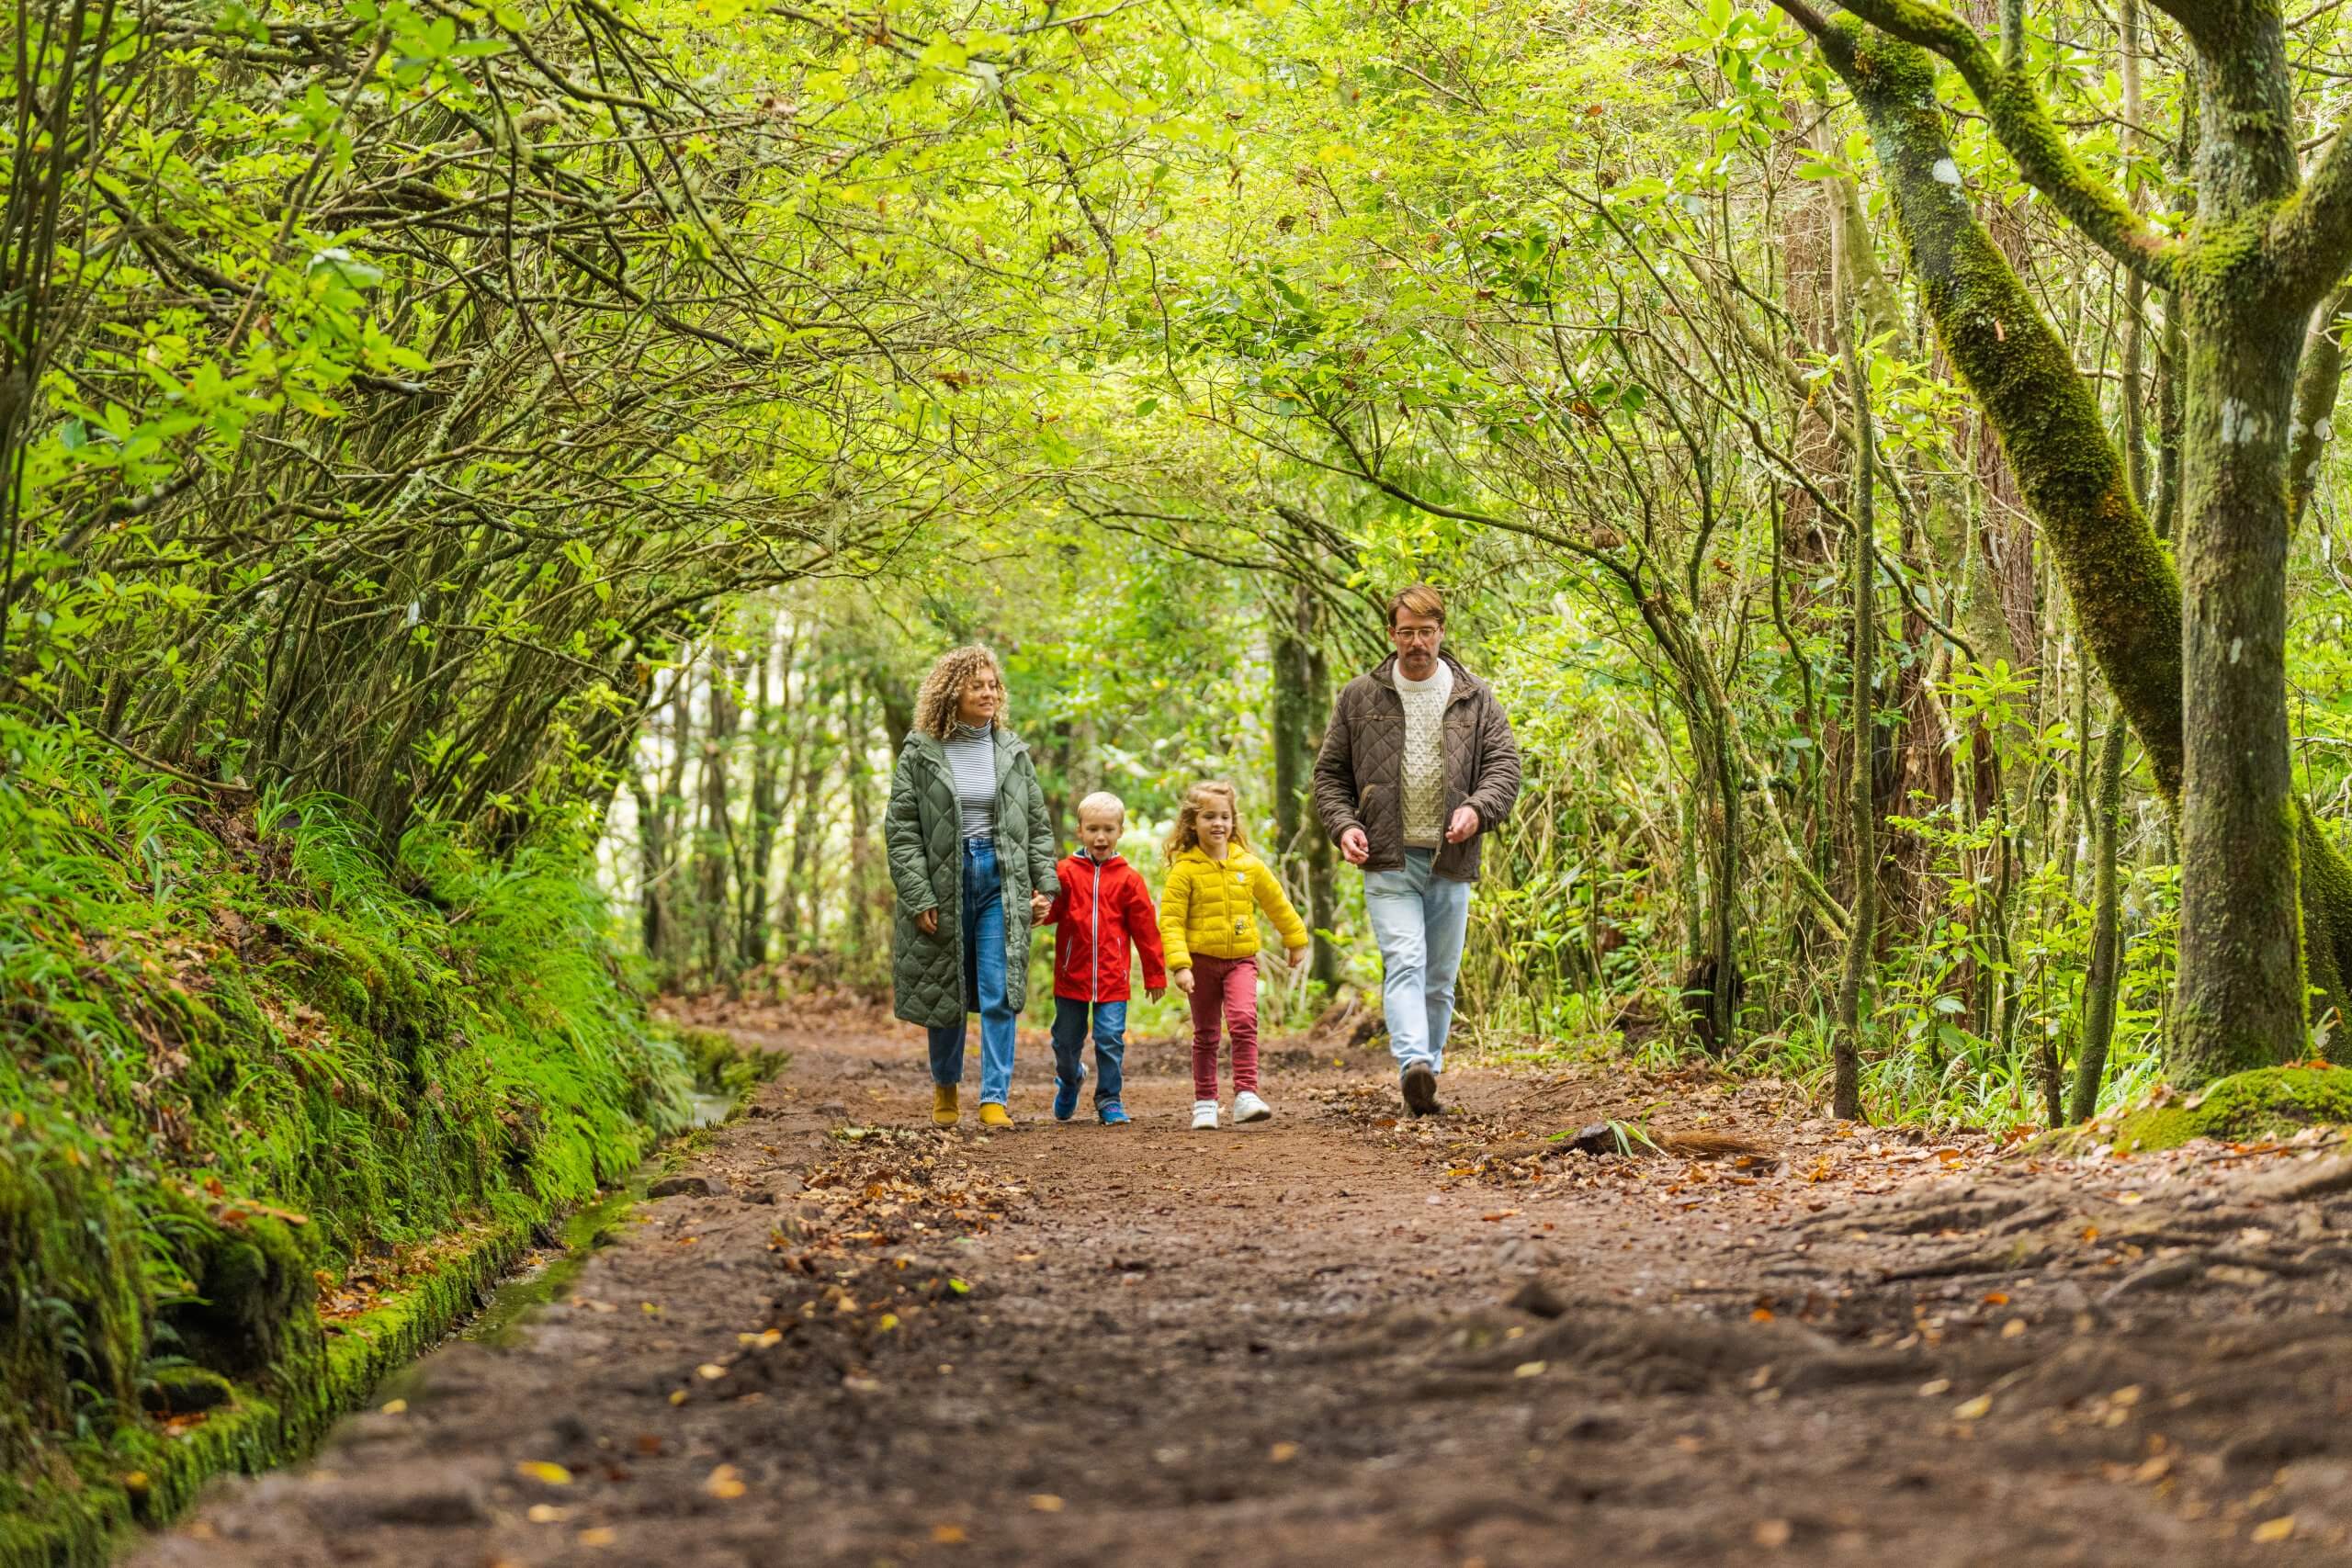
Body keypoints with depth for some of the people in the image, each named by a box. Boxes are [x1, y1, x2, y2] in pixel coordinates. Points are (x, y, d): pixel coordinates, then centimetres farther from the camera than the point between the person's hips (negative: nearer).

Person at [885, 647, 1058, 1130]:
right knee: (944, 994, 10)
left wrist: (1045, 885, 4)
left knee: (999, 995, -8)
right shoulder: (920, 753, -3)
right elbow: (901, 830, -5)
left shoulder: (1012, 750, 6)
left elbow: (1038, 824, 11)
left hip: (1001, 880, 1)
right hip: (943, 882, -1)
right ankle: (945, 1086, 32)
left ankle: (994, 1098, -6)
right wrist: (918, 898, -11)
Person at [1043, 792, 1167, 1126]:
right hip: (1071, 975, 1)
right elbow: (1050, 909, -11)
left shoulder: (1128, 879, 0)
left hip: (1112, 979, -1)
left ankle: (1109, 1100, 8)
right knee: (1066, 1040, 14)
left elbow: (1146, 929, 4)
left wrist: (1155, 974, 6)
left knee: (1111, 1039, -6)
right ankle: (1069, 1078, 43)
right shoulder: (1065, 873, -1)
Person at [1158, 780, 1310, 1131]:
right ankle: (1204, 1104, 16)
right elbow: (1170, 921, -10)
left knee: (1244, 1022, -18)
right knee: (1205, 1035, 7)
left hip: (1241, 959, 1)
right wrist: (1179, 965, -19)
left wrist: (1297, 942, 27)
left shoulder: (1249, 865, 3)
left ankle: (1245, 1096, -20)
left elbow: (1277, 905, 18)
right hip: (1201, 960, -1)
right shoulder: (1185, 869, -7)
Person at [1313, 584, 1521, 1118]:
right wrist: (1343, 824, -7)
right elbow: (1330, 772, 11)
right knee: (1404, 963, -19)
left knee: (1441, 978, 9)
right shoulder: (1360, 697, 6)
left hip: (1450, 860, 2)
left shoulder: (1475, 698, 8)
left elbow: (1505, 763, 2)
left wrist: (1476, 807, -17)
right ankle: (1413, 1065, -33)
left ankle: (1429, 1071, 18)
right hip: (1388, 860, -2)